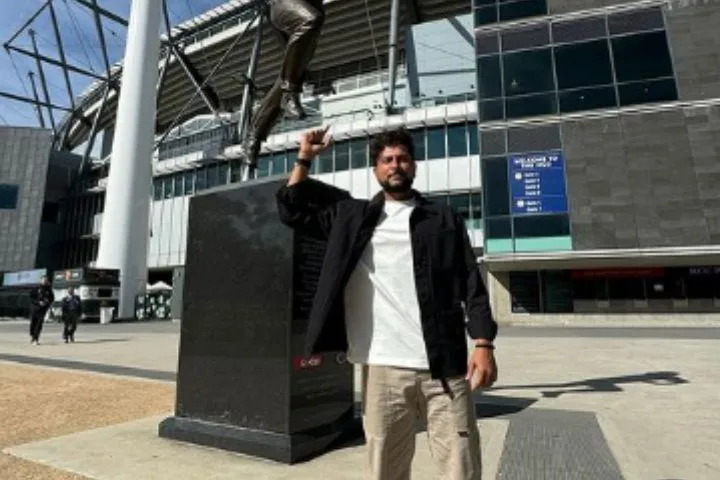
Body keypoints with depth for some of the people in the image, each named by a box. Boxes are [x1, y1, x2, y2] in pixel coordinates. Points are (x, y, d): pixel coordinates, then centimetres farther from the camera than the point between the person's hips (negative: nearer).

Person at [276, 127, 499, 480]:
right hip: (382, 369, 1)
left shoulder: (445, 220, 10)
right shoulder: (352, 216, 13)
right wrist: (304, 158, 11)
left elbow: (472, 286, 5)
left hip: (444, 367, 0)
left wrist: (483, 343, -6)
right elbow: (291, 210, 16)